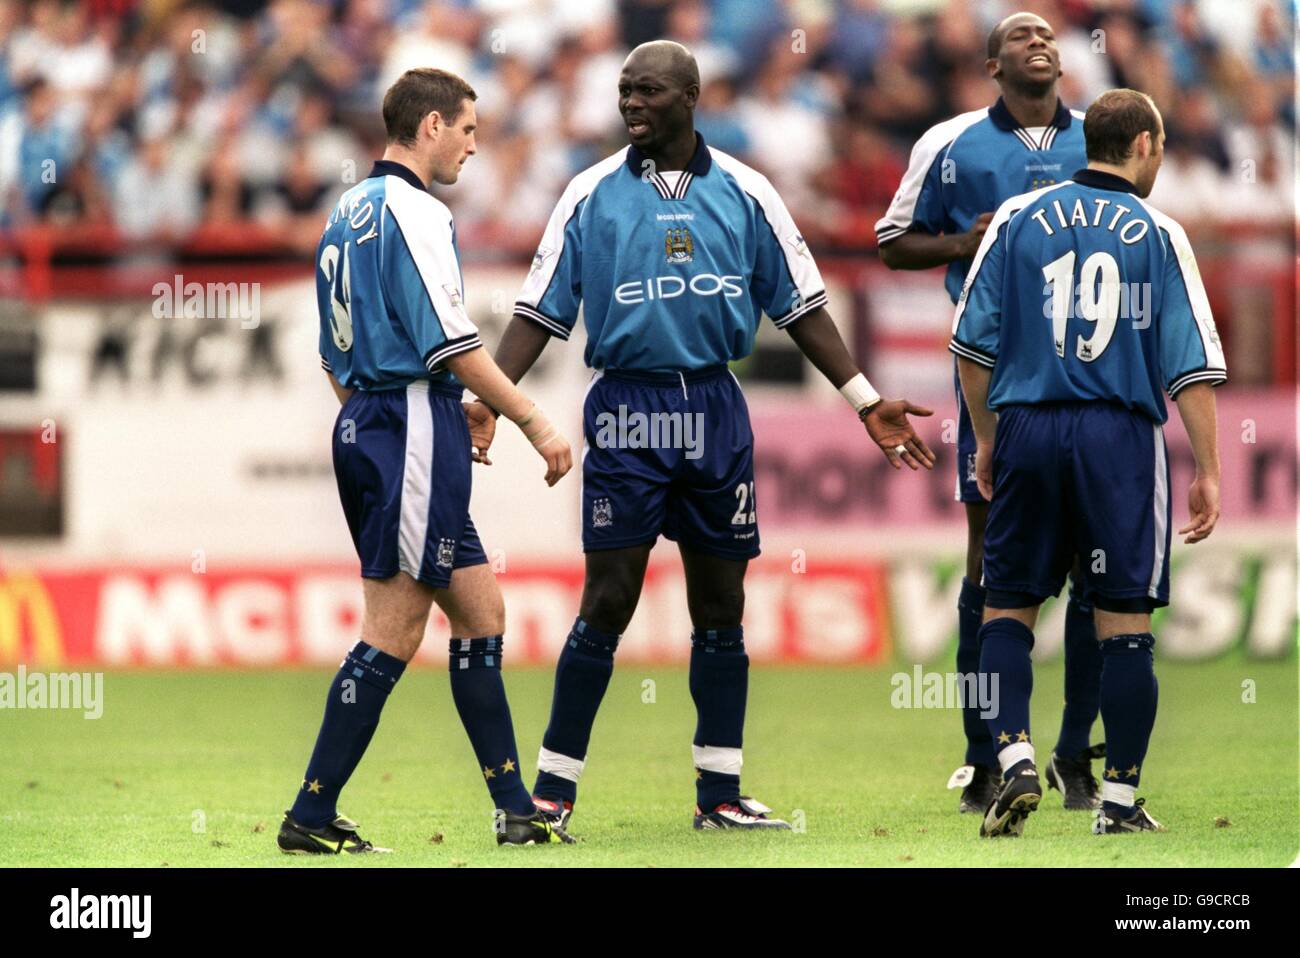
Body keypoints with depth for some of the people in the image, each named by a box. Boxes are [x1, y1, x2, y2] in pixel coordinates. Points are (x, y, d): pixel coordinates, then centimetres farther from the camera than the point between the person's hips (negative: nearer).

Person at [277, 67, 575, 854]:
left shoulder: (349, 214, 17)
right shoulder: (414, 212, -11)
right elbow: (452, 341, -18)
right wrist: (534, 421, -12)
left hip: (365, 424, 10)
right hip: (415, 424, -10)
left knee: (480, 613, 10)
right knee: (396, 629, -6)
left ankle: (514, 807, 10)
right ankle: (312, 816, -5)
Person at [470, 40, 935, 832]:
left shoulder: (744, 194, 5)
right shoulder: (593, 195, 2)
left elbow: (800, 306, 11)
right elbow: (541, 312, 3)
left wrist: (867, 402, 7)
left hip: (715, 411, 2)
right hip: (626, 413, -2)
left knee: (721, 607, 6)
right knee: (609, 603, -7)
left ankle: (721, 795, 13)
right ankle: (552, 790, 0)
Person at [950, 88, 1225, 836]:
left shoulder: (1018, 218, 6)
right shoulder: (1159, 235, 1)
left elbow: (974, 340, 6)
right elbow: (1193, 365, -2)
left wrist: (986, 439, 17)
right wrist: (1208, 473, 2)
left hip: (1027, 428, 2)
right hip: (1122, 437, -2)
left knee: (1008, 608, 12)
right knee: (1126, 624, 4)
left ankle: (1016, 759, -6)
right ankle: (1121, 801, 5)